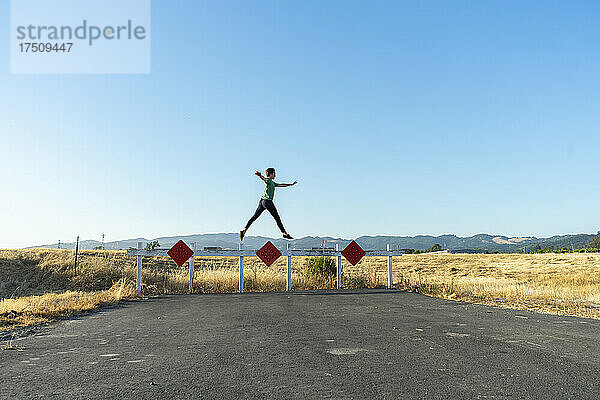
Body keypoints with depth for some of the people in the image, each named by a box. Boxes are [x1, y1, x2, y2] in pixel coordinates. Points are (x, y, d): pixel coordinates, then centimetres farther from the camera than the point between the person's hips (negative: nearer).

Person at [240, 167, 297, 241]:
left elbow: (281, 185, 34)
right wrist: (260, 175, -51)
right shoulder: (268, 180, -4)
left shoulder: (272, 182, 24)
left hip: (262, 201, 10)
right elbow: (264, 179, -28)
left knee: (254, 217, 5)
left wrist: (291, 184, 41)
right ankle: (284, 233, 0)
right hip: (267, 201, -10)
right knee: (277, 217, -3)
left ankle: (244, 230, 1)